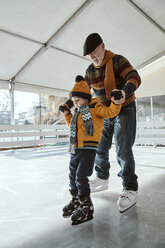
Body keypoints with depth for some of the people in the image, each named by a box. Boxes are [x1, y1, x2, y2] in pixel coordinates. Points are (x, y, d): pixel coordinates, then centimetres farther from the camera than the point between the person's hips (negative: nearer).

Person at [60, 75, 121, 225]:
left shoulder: (95, 108, -6)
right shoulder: (78, 112, 18)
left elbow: (111, 112, -17)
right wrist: (67, 114, 28)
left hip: (88, 148, -8)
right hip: (75, 149, 9)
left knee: (81, 178, -9)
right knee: (73, 176, 16)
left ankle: (86, 207, 8)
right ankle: (76, 201, 37)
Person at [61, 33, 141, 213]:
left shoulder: (117, 61, -14)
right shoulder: (90, 71, 5)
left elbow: (134, 78, -28)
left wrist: (125, 91, -49)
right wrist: (67, 105, 5)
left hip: (125, 110, -6)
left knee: (122, 149, -13)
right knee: (100, 148, 9)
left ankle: (130, 189, 0)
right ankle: (102, 180, 26)